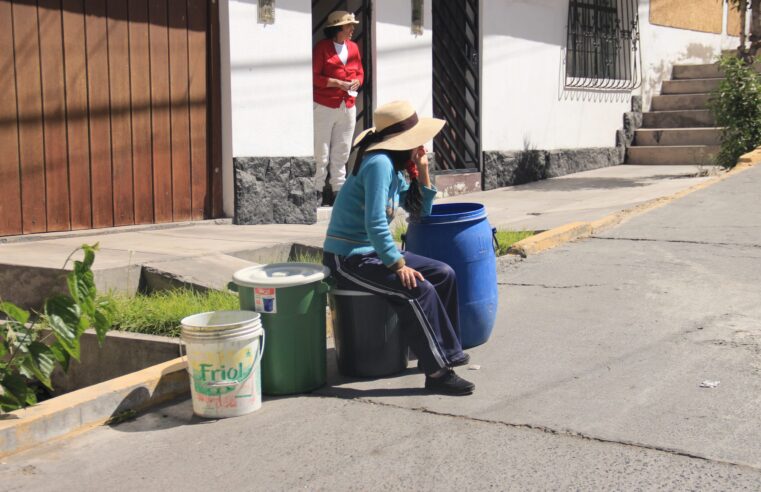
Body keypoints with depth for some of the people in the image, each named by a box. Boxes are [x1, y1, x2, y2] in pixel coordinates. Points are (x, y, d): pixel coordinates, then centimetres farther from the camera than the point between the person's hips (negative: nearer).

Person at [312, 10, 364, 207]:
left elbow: (360, 72, 19)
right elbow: (314, 77, -9)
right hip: (324, 107, -6)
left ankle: (338, 190, 18)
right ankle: (317, 192, 2)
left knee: (341, 153, 10)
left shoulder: (353, 47, 11)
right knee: (321, 154, -3)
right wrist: (338, 83, -16)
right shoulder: (322, 47, -5)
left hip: (348, 106, 6)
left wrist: (357, 82, -3)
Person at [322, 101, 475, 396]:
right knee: (418, 289, -25)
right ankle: (437, 372, -18)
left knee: (443, 274, 5)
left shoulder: (394, 168, 11)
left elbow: (420, 212, 16)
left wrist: (423, 171, 5)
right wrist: (398, 264, -23)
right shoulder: (379, 163, -19)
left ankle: (446, 350, 14)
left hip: (372, 252, 10)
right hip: (347, 259, -10)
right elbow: (375, 223, -26)